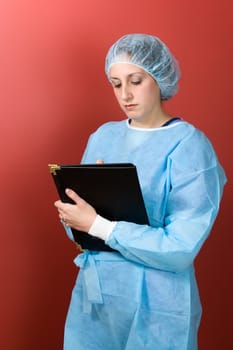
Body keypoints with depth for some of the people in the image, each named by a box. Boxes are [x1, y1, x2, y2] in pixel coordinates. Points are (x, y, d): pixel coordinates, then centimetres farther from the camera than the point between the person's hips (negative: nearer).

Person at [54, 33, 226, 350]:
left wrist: (97, 225, -22)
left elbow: (180, 249, -21)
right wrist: (72, 214, -15)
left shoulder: (189, 146, -13)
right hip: (92, 291, 5)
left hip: (154, 305, -5)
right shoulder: (103, 136, 4)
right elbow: (78, 227, 7)